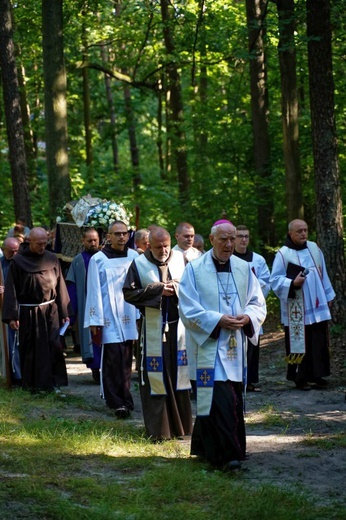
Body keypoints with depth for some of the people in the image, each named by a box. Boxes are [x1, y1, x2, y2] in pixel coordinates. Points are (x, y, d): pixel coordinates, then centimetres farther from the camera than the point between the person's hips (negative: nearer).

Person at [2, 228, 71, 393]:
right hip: (28, 313, -2)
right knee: (31, 350, 4)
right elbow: (11, 290, -5)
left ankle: (52, 382, 4)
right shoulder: (18, 261, -5)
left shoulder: (52, 259, 3)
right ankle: (31, 385, 15)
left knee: (53, 347, -4)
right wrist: (11, 316, -10)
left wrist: (64, 312, 6)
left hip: (51, 311, 2)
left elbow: (60, 286, 7)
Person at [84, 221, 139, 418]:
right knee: (113, 359, -8)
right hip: (109, 318, -2)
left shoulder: (134, 257, 4)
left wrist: (140, 316, 3)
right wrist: (95, 321, -3)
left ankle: (124, 400, 15)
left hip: (129, 317, 3)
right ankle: (118, 402, -4)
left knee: (126, 360, 6)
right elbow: (94, 291, 0)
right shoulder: (98, 260, -1)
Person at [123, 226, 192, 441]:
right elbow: (129, 293, -5)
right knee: (156, 377, -1)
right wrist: (158, 290, -12)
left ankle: (181, 426, 16)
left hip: (179, 325, 2)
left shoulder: (180, 259, 4)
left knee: (180, 375, 7)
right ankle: (158, 430, 5)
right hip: (154, 328, -2)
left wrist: (178, 287, -12)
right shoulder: (139, 264, -1)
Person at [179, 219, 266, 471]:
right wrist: (218, 320, -17)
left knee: (233, 400, 8)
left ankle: (203, 447, 22)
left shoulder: (244, 269, 9)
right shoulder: (194, 269, -2)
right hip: (209, 344, -5)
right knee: (219, 400, -13)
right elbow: (188, 309, -6)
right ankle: (227, 454, -14)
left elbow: (258, 304, 10)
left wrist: (247, 317, -11)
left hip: (236, 345, 5)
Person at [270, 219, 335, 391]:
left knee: (319, 342, 3)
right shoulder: (283, 254, -6)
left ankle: (316, 374, 12)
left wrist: (328, 295, 18)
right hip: (297, 309, -5)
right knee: (300, 342, -3)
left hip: (317, 306, 5)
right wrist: (292, 283, -23)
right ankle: (300, 377, 5)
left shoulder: (314, 248, 10)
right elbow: (275, 280, -8)